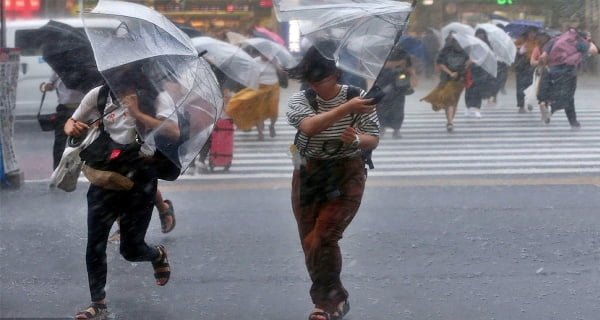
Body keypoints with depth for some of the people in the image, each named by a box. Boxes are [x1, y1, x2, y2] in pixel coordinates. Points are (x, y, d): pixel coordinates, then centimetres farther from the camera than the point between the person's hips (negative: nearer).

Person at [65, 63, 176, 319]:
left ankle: (158, 255, 39)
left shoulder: (155, 96, -5)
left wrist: (137, 113, -25)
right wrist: (72, 128, -11)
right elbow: (71, 122, 13)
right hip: (105, 177, 3)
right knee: (95, 244, -2)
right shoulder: (99, 95, 2)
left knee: (130, 249, 5)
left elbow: (174, 132, -19)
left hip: (140, 179, -3)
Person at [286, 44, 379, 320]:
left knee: (323, 239, -14)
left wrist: (357, 139, -30)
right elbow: (309, 126, -30)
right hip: (308, 177, 3)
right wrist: (346, 108, -40)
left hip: (346, 177, -3)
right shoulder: (300, 100, -8)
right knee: (310, 243, 7)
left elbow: (373, 140, -6)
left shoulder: (357, 97, -8)